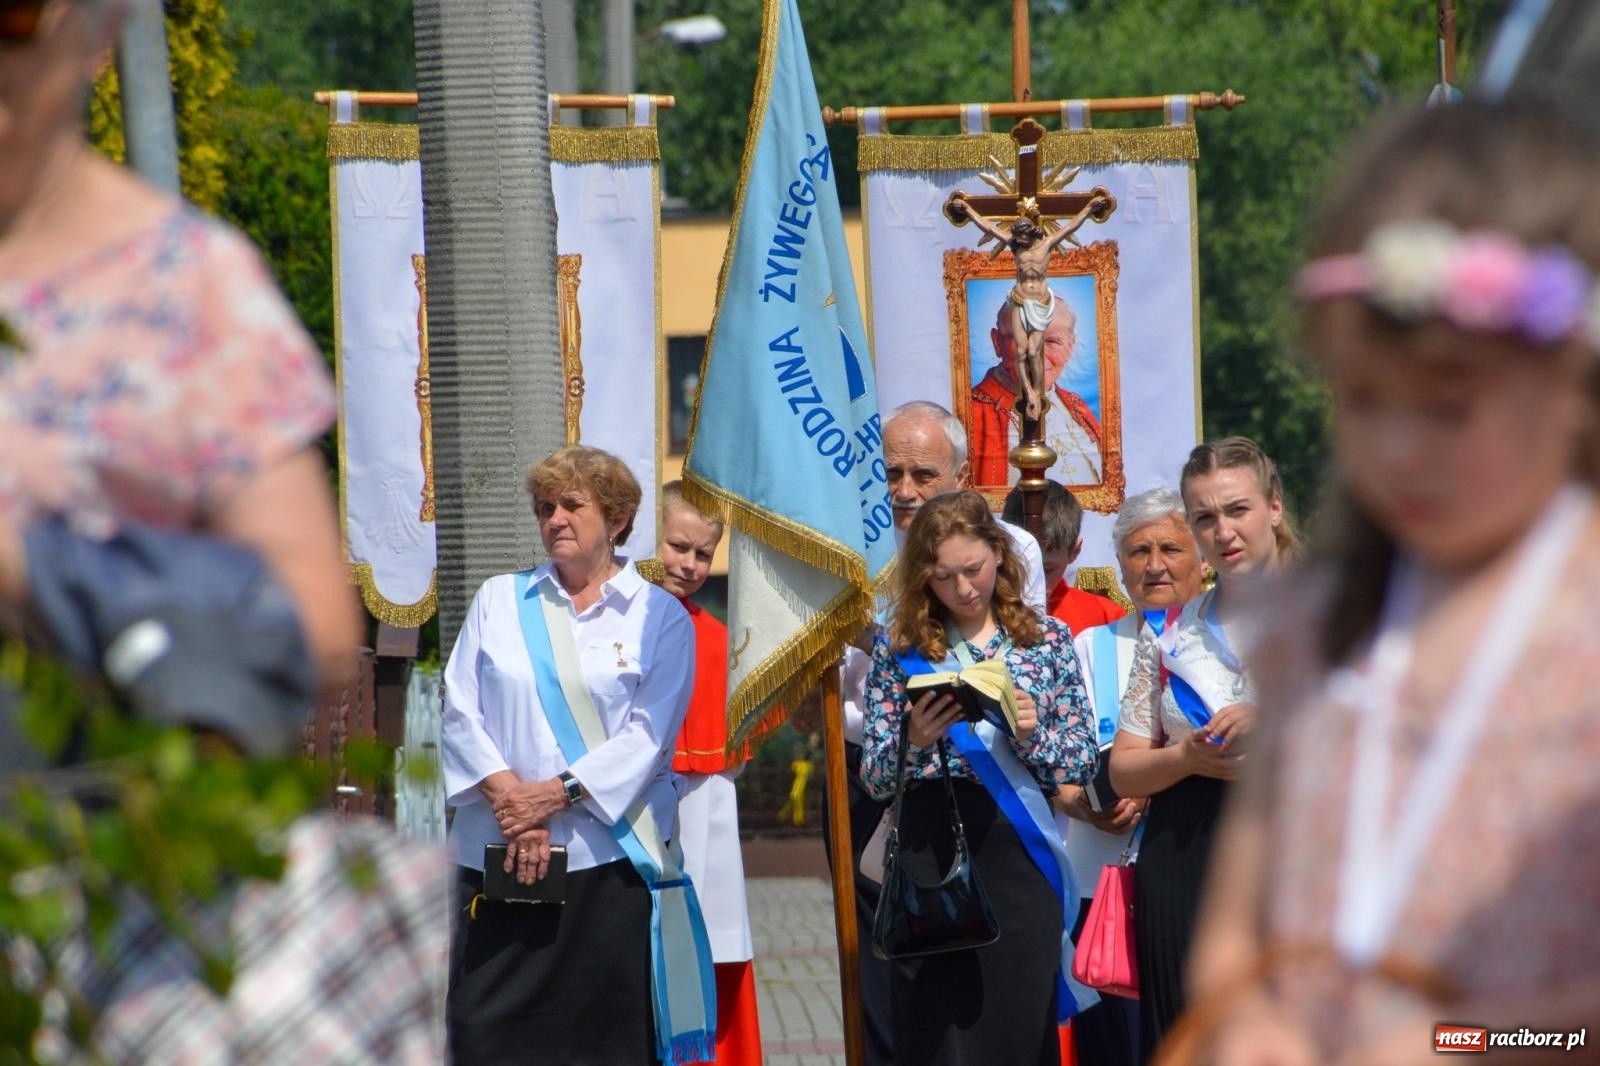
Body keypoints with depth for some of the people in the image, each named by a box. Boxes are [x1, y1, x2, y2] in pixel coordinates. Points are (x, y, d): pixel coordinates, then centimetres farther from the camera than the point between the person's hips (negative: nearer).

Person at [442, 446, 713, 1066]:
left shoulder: (660, 615, 6)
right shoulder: (499, 601, 15)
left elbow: (648, 735, -3)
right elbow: (459, 709, 5)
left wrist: (556, 794, -13)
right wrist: (509, 799, -10)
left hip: (609, 856, -2)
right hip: (498, 854, 2)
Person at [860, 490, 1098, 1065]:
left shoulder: (1048, 639, 7)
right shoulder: (900, 646, 6)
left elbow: (1082, 764, 5)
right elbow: (874, 777, 3)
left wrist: (1031, 732, -13)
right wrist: (915, 741, -16)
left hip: (1018, 851, 0)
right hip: (928, 850, 0)